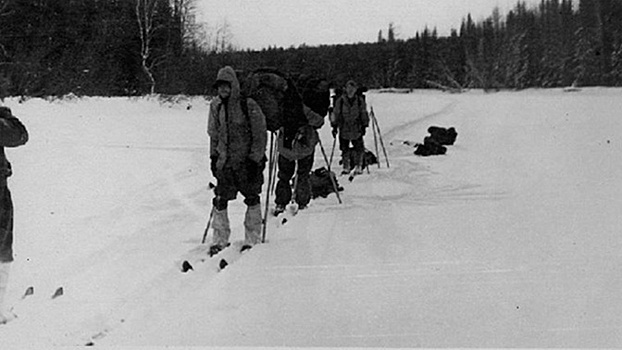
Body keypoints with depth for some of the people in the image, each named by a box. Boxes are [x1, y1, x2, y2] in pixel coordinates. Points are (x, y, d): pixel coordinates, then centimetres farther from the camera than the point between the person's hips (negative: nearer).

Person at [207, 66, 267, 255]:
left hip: (247, 160, -4)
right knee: (220, 200, 2)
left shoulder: (249, 105, -10)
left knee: (252, 199, 3)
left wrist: (256, 158, -12)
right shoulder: (216, 106, 5)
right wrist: (213, 156, 14)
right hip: (224, 160, 4)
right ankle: (220, 239, 13)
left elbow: (260, 134, -8)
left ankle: (252, 239, 13)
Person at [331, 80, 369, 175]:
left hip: (357, 129, 0)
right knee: (344, 149, 6)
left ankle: (359, 167, 14)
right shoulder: (340, 100, -3)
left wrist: (364, 126, 6)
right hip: (344, 129, 0)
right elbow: (335, 113, 3)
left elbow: (364, 114, 9)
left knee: (359, 148, 1)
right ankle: (346, 167, 18)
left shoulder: (360, 100, 0)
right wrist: (334, 126, 1)